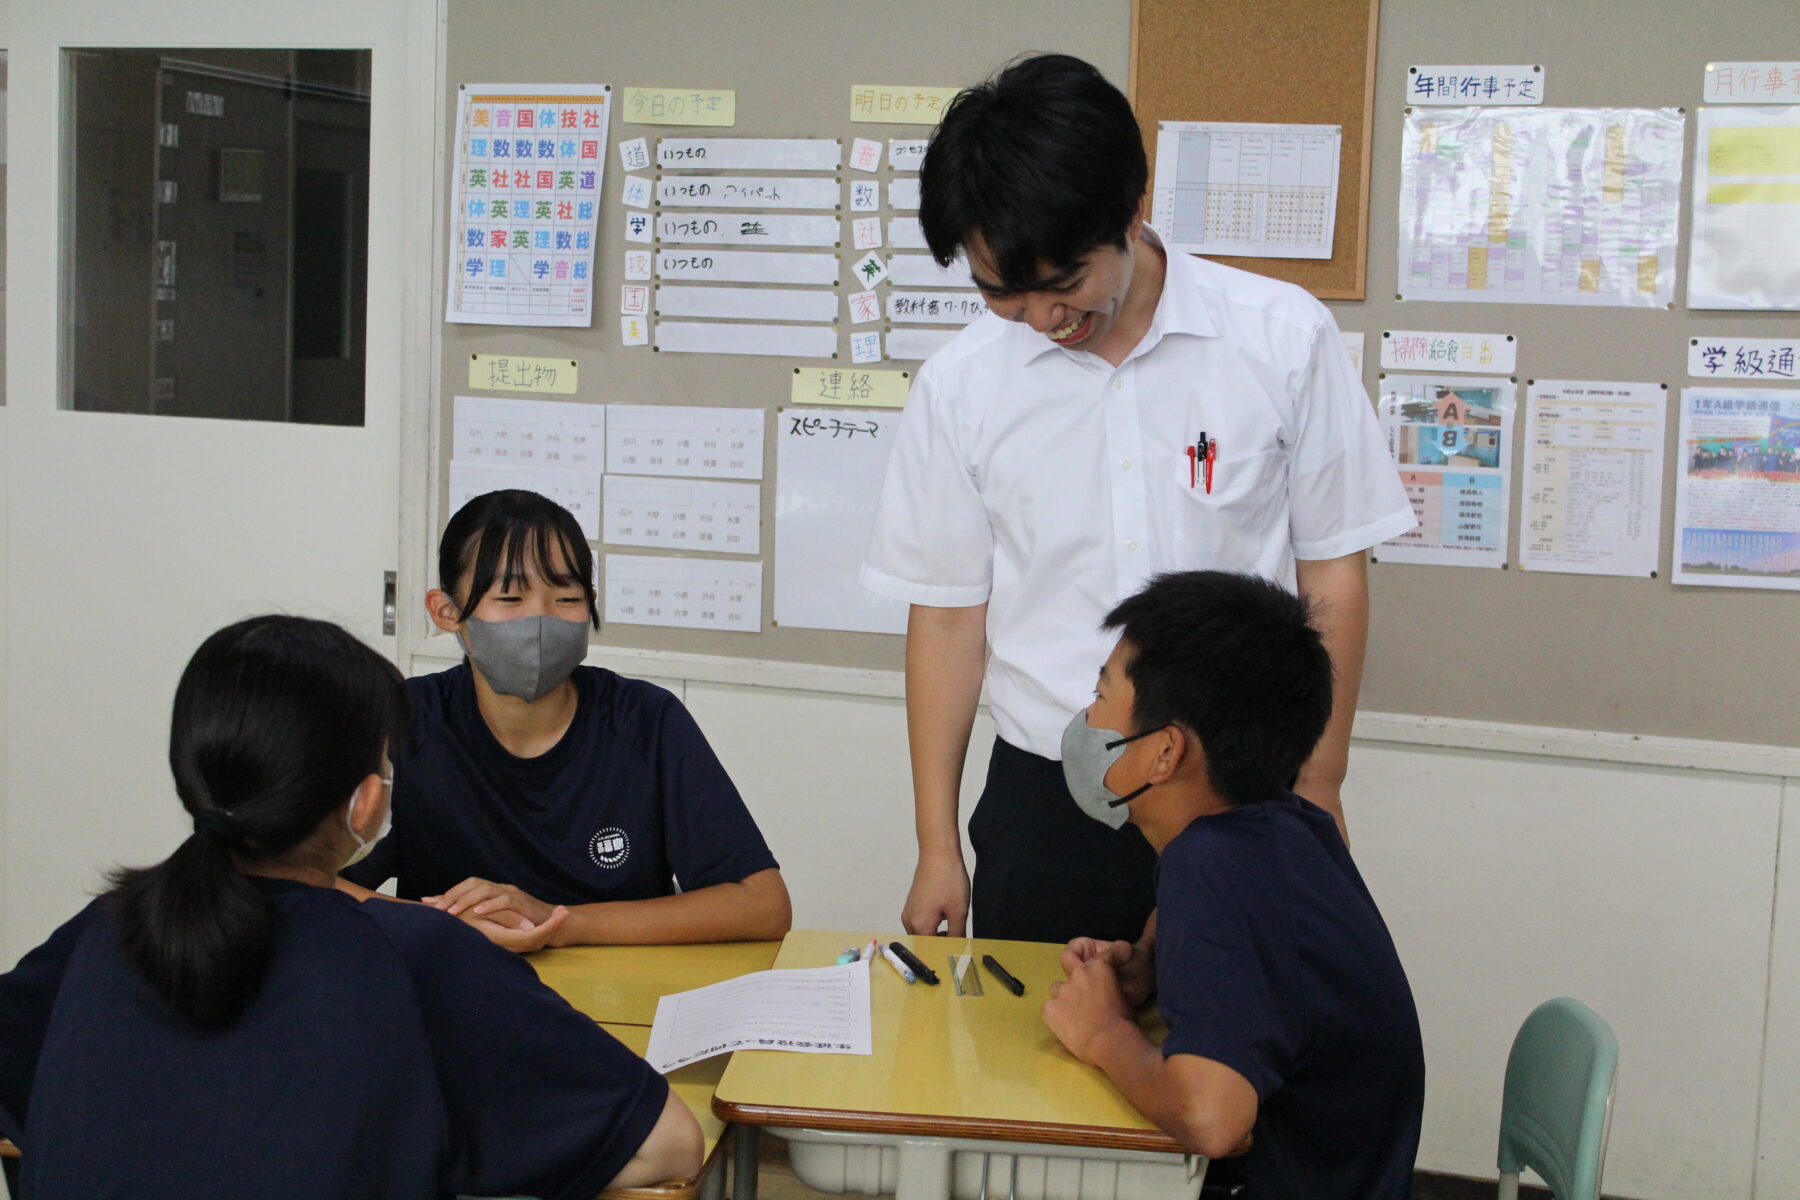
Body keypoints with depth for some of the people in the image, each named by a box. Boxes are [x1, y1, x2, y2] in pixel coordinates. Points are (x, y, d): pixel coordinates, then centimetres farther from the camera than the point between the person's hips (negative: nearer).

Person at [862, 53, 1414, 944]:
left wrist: (1318, 791, 2)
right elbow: (947, 612, 4)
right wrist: (937, 846, 6)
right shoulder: (960, 385, -2)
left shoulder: (1283, 340, -6)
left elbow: (1331, 576, 1)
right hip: (1041, 807, 1)